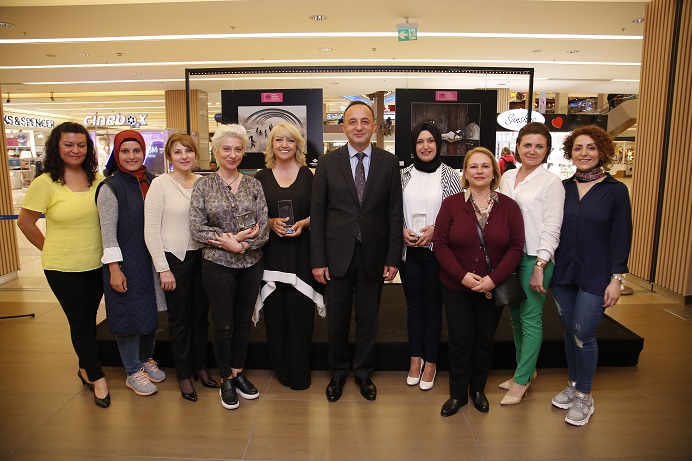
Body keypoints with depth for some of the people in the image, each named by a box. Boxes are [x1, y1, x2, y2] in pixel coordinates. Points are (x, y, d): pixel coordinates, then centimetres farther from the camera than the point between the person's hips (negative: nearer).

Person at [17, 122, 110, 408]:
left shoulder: (97, 179, -1)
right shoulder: (45, 183, -11)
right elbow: (25, 223, -1)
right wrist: (50, 249, 3)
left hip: (96, 264, 4)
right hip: (63, 267, -3)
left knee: (89, 319, 17)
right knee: (80, 321, 6)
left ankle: (86, 368, 37)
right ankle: (97, 377, 22)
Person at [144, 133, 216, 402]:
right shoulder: (160, 184, -8)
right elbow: (150, 231, -9)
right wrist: (163, 268, -11)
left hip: (201, 256, 4)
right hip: (174, 258, -4)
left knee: (201, 315, 14)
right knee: (179, 319, 9)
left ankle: (200, 367, 32)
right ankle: (183, 375, 26)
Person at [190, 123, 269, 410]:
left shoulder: (253, 185, 3)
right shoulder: (204, 185, -3)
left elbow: (263, 228, -2)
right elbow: (197, 228, -7)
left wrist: (238, 244, -16)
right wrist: (232, 239, -16)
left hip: (251, 264, 3)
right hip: (218, 265, -2)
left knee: (243, 322, 14)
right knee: (223, 325, 7)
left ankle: (238, 373, 32)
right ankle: (226, 379, 27)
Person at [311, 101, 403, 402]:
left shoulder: (389, 162, 1)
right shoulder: (327, 162, -1)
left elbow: (395, 213, 1)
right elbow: (317, 213, -2)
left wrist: (393, 258, -3)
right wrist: (318, 260, -6)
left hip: (373, 255, 1)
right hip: (337, 255, 0)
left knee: (368, 319, 14)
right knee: (337, 319, 13)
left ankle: (363, 372, 35)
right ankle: (337, 373, 35)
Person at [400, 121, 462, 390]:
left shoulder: (449, 175, -2)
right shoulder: (404, 175, 4)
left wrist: (437, 230, -14)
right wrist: (402, 231, -8)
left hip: (437, 250, -2)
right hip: (409, 250, 2)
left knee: (433, 307, 9)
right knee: (414, 306, 13)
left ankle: (430, 363, 25)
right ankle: (415, 359, 30)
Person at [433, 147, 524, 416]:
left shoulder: (509, 206, -2)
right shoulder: (451, 204, -5)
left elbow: (516, 247, -4)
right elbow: (440, 244, -7)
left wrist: (494, 278, -16)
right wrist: (463, 275, -17)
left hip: (493, 289, 1)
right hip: (456, 287, -1)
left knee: (485, 340, 14)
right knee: (460, 341, 7)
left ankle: (478, 389, 35)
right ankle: (457, 394, 25)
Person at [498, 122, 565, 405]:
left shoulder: (551, 183, -7)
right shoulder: (507, 177, 10)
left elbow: (551, 229, -10)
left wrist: (540, 267, -16)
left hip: (535, 258, -6)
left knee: (530, 319, 1)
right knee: (515, 315, 14)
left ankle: (522, 379, 14)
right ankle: (527, 369, 30)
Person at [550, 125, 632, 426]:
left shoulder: (615, 191, -4)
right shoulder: (562, 188, 4)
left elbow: (621, 238, -4)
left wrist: (616, 279, -8)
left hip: (595, 277, -3)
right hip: (563, 273, 3)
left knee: (583, 334, -2)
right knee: (570, 331, 13)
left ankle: (584, 396, 18)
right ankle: (573, 385, 32)